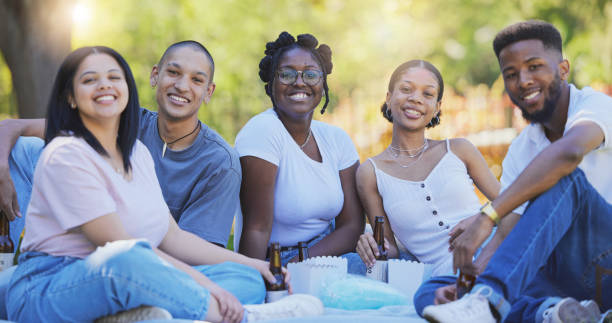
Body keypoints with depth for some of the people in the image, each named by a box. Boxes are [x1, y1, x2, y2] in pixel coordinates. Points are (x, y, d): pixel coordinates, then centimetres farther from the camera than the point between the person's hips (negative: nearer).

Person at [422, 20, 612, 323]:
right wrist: (472, 270, -17)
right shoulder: (519, 152, 14)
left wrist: (486, 217, -36)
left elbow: (569, 152, -32)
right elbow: (510, 234, 5)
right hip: (568, 281, 6)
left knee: (564, 178, -32)